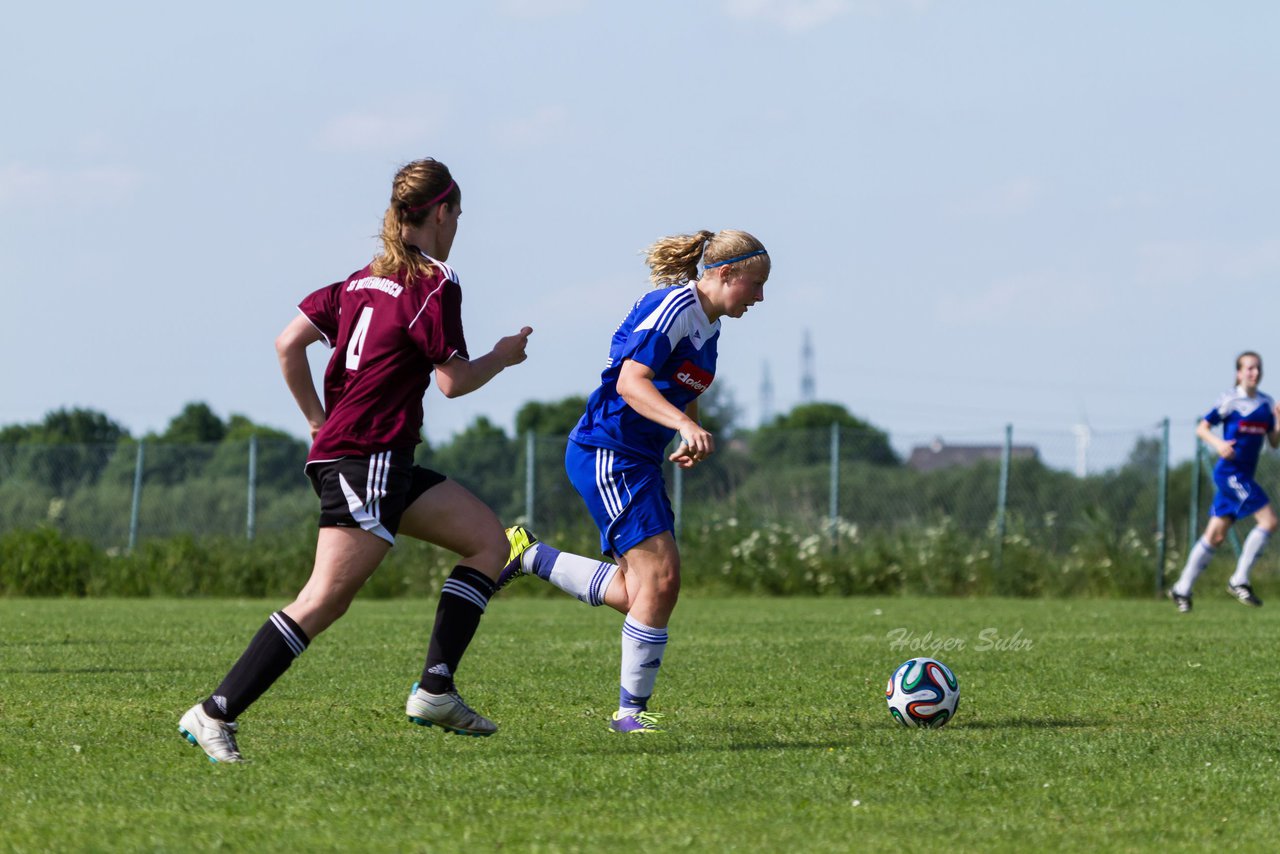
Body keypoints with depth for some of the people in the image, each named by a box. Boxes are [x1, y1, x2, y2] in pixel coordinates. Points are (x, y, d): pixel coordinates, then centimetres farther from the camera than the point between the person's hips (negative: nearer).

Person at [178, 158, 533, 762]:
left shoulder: (364, 279, 15)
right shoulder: (435, 284, -8)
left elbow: (287, 344, 11)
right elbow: (454, 380, -9)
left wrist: (320, 421, 17)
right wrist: (502, 356, 9)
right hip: (365, 462, -10)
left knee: (489, 541, 11)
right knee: (325, 599, -14)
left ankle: (435, 691, 3)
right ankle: (215, 714, -15)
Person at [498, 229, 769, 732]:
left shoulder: (708, 326, 13)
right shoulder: (671, 307, -16)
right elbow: (630, 382, -26)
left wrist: (689, 438, 11)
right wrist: (684, 424, -38)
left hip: (640, 460, 10)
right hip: (608, 453, -10)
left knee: (635, 591, 7)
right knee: (660, 577, -14)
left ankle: (527, 556, 21)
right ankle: (631, 709, -5)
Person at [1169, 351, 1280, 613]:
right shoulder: (1230, 401, -7)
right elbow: (1202, 428, -4)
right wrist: (1218, 444, -23)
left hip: (1244, 477, 7)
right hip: (1229, 471, -7)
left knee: (1216, 535, 8)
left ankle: (1182, 589, 16)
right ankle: (1239, 581, -9)